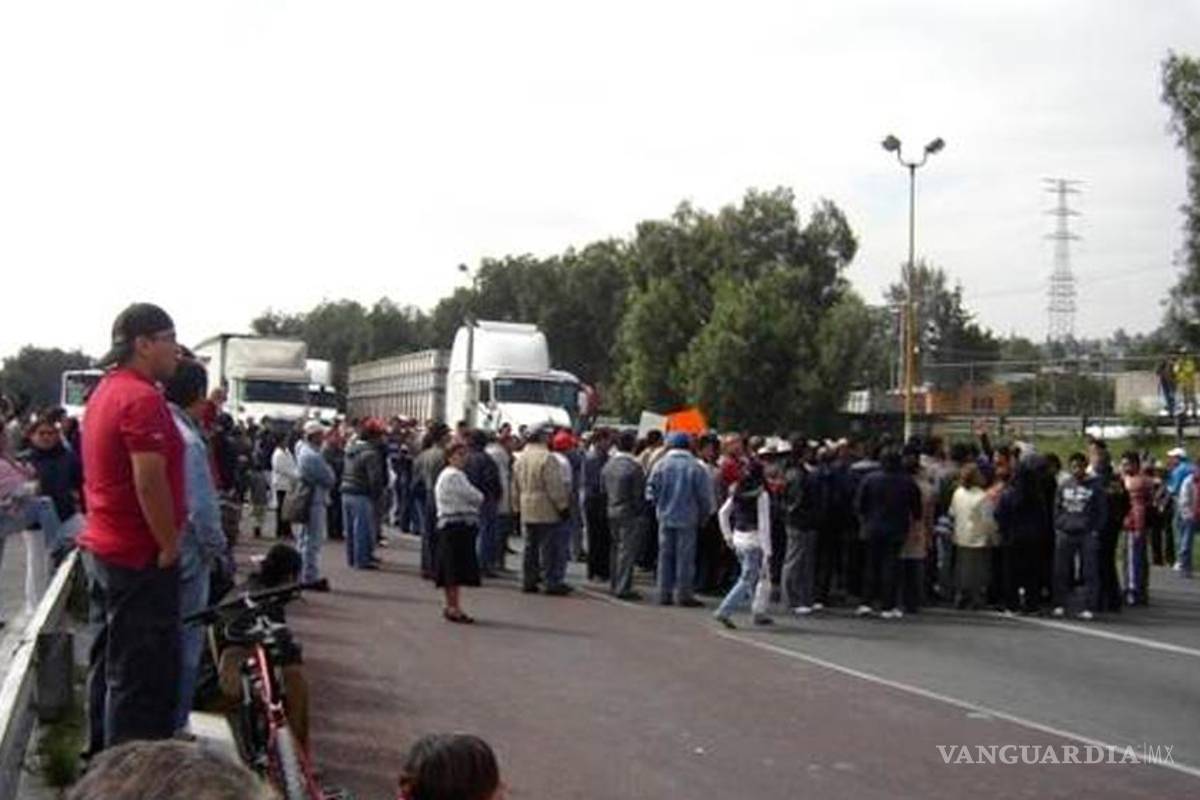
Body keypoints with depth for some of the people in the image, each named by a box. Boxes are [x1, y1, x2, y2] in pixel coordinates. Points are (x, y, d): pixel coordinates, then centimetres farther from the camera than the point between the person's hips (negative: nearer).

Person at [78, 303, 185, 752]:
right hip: (140, 557, -10)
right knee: (142, 673, -4)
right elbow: (150, 483, -24)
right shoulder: (142, 397, -19)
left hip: (101, 548, 10)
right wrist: (170, 546, -16)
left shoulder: (105, 391, 13)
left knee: (108, 664, 18)